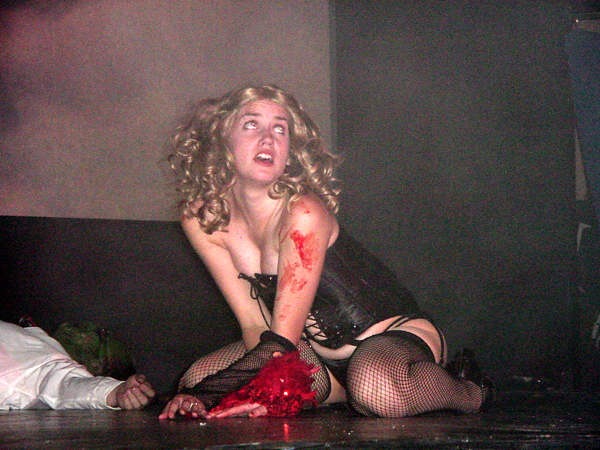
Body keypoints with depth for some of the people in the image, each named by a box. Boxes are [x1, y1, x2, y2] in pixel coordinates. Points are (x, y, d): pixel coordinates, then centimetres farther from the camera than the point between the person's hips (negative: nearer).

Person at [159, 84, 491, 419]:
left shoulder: (303, 213, -26)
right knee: (195, 378, -9)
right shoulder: (202, 220, -8)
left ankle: (467, 391, -5)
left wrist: (212, 394, -40)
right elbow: (254, 324, -7)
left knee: (374, 389, -41)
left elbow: (282, 338, -28)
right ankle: (344, 392, 6)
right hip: (315, 353, 7)